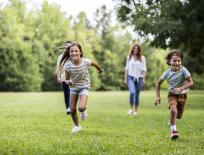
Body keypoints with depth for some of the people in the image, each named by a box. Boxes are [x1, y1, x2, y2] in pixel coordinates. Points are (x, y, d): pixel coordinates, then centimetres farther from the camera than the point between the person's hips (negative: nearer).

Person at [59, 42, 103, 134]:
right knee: (72, 109, 3)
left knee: (81, 108, -22)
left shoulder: (86, 62, -23)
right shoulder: (68, 65, -20)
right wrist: (68, 82, -33)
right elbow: (67, 79, -9)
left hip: (84, 87, -2)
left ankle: (84, 110, 17)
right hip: (73, 87, 2)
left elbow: (95, 64, 0)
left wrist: (100, 70, 20)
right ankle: (77, 126, 29)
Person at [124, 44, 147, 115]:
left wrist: (144, 79, -3)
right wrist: (125, 78, 8)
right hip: (131, 77, 0)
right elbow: (127, 68, 11)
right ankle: (131, 108, -5)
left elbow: (144, 69, 2)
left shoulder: (142, 58, 2)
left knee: (137, 95, 5)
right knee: (132, 92, -21)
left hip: (139, 78, 0)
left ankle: (136, 110, 16)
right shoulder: (129, 57, 8)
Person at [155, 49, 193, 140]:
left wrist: (181, 88, -35)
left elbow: (191, 83, -21)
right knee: (173, 110, -28)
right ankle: (173, 130, -16)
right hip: (172, 95, 0)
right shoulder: (168, 72, -14)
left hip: (182, 95, 1)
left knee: (178, 116, 11)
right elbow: (159, 83, -1)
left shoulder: (183, 70, -20)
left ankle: (171, 119, 48)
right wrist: (157, 96, -7)